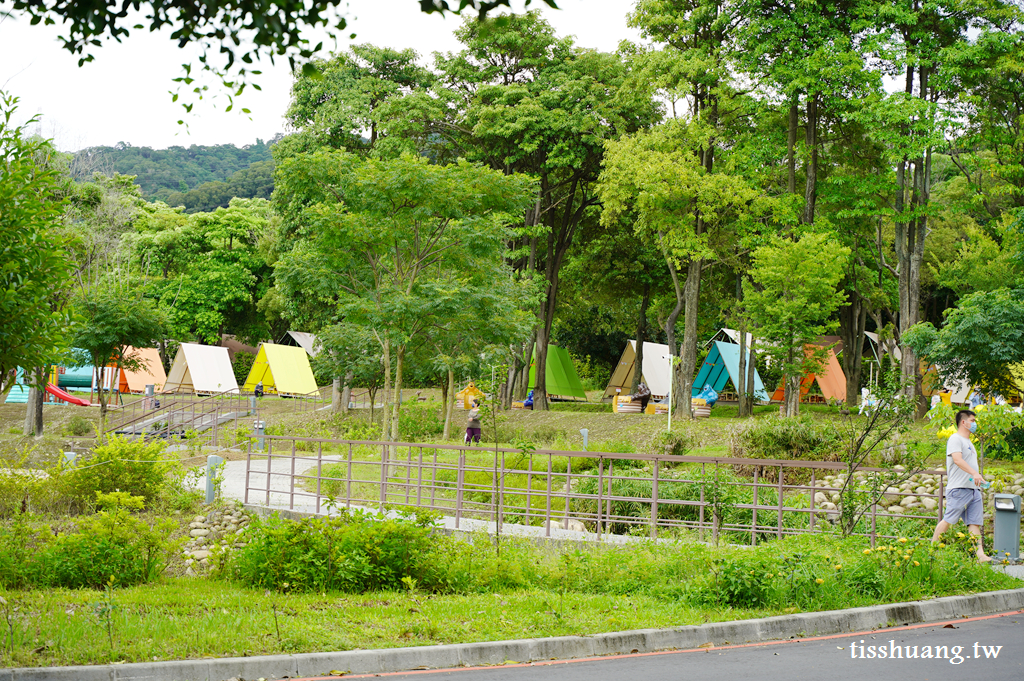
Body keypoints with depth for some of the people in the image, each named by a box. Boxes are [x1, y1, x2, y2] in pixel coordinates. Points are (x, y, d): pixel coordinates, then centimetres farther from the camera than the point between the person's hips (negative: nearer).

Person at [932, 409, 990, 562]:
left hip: (973, 488, 9)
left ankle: (980, 554, -5)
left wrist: (979, 477, 21)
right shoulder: (955, 439, -7)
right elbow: (957, 459, -23)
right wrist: (975, 473, -34)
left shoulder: (968, 441, 24)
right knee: (949, 520, -9)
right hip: (958, 488, -9)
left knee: (975, 522, 0)